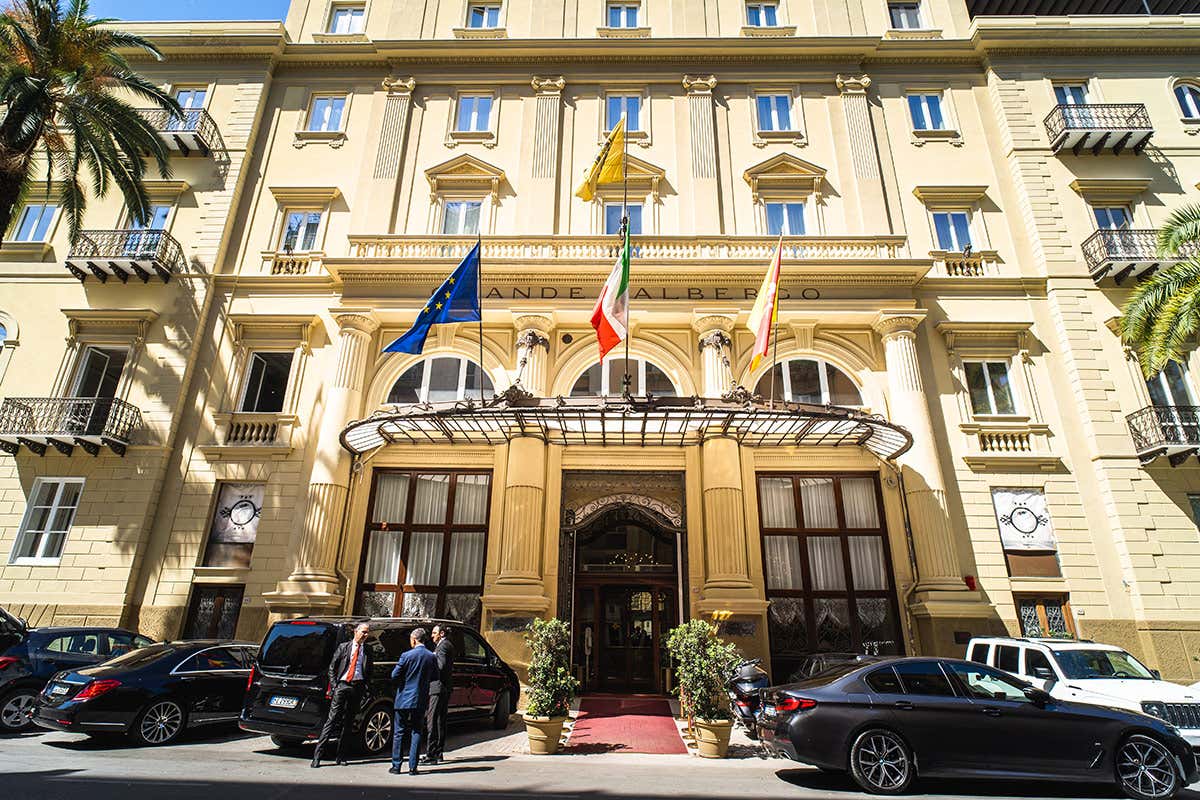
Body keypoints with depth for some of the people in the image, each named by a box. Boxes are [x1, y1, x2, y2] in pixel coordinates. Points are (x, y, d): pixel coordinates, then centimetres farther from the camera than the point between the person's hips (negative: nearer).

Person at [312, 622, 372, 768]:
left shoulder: (367, 651, 8)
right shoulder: (344, 647, 5)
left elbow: (369, 671, 12)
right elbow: (332, 667, 6)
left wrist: (364, 686, -1)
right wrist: (334, 685, -2)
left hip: (357, 687, 2)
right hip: (342, 685, -2)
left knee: (348, 722, 7)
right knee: (332, 719, -6)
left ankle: (340, 756, 15)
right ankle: (317, 755, -2)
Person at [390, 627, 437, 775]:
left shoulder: (407, 655, -13)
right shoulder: (432, 657, -3)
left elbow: (394, 676, -9)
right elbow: (435, 677, 6)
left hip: (404, 699, -2)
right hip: (421, 701, 3)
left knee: (399, 733, 10)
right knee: (416, 733, 10)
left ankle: (396, 766, 13)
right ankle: (413, 767, 10)